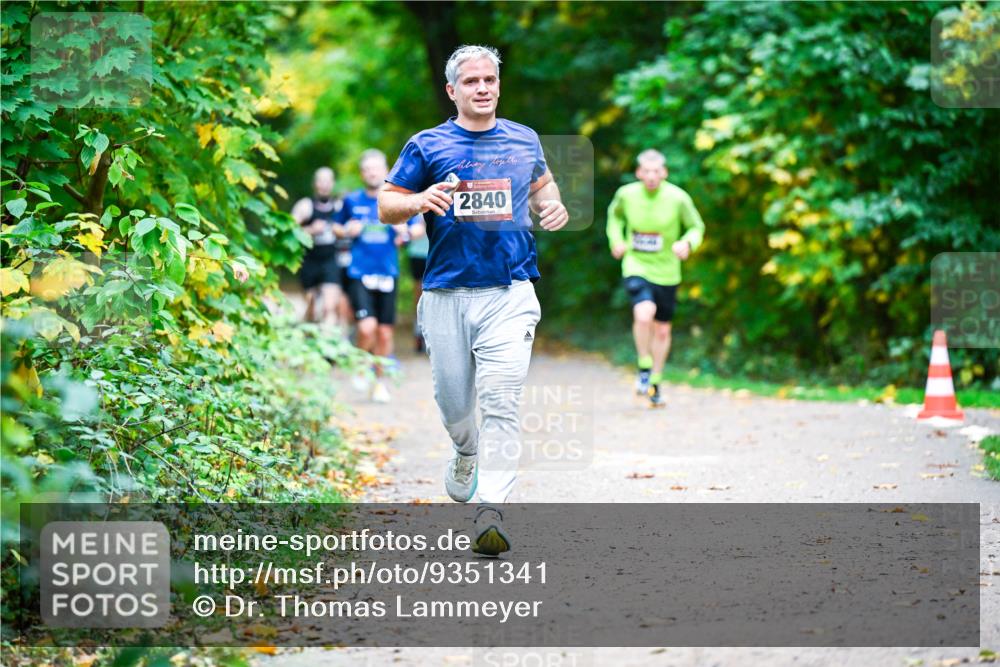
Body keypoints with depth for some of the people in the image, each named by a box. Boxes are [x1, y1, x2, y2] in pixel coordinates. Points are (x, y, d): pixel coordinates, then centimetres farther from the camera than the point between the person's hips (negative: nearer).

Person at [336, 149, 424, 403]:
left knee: (384, 333, 5)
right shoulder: (352, 201, 3)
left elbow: (419, 227, 11)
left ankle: (380, 380, 23)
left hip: (387, 274, 1)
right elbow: (337, 227, 18)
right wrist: (347, 231, -4)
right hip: (359, 274, -1)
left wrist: (407, 232, -11)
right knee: (367, 327, -17)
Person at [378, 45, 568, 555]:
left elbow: (542, 185, 29)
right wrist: (419, 200, -17)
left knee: (501, 402, -14)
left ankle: (490, 513, -16)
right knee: (453, 403, 7)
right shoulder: (427, 146, 4)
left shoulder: (524, 140, 12)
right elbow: (386, 206, 4)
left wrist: (553, 207, 6)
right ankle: (467, 454, 43)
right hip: (446, 295, 0)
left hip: (510, 293, 0)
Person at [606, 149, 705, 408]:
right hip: (636, 267, -1)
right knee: (644, 314, -28)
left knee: (662, 330, 12)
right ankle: (644, 368, -6)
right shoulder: (626, 194, -7)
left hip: (666, 272, 1)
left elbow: (696, 227, 2)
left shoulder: (678, 198, -12)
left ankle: (655, 382, 33)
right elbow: (615, 215, 16)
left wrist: (687, 243, -19)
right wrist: (616, 240, 1)